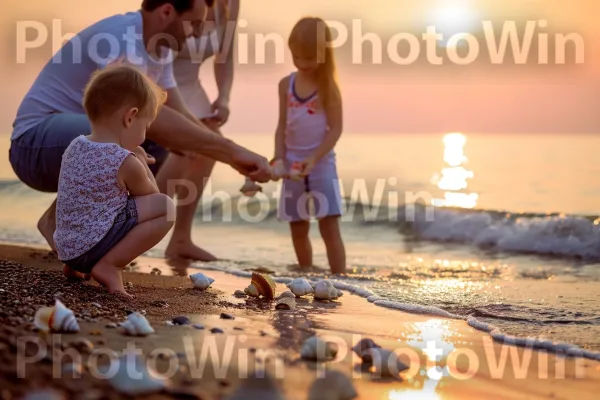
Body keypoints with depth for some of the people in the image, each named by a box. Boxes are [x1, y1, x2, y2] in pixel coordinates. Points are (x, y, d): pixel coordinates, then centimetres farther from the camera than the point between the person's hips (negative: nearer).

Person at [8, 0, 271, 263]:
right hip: (35, 143, -10)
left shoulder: (159, 47, 6)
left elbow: (179, 116, 6)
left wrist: (234, 159, -7)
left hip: (80, 140, 10)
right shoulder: (119, 36, -24)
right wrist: (233, 151, -36)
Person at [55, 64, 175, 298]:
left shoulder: (74, 147, 5)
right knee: (166, 207, -9)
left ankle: (75, 266, 18)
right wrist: (142, 164, 15)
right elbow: (150, 196, 3)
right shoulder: (125, 162, -16)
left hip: (65, 247, 9)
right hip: (92, 248, -9)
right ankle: (109, 265, -12)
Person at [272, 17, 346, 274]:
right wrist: (279, 158, -7)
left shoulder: (329, 88, -7)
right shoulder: (286, 85, 4)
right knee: (298, 230, 11)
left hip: (322, 164, -4)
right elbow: (282, 126, 6)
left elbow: (335, 128, -10)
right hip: (293, 164, 4)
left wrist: (314, 159, -20)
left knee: (330, 227, -9)